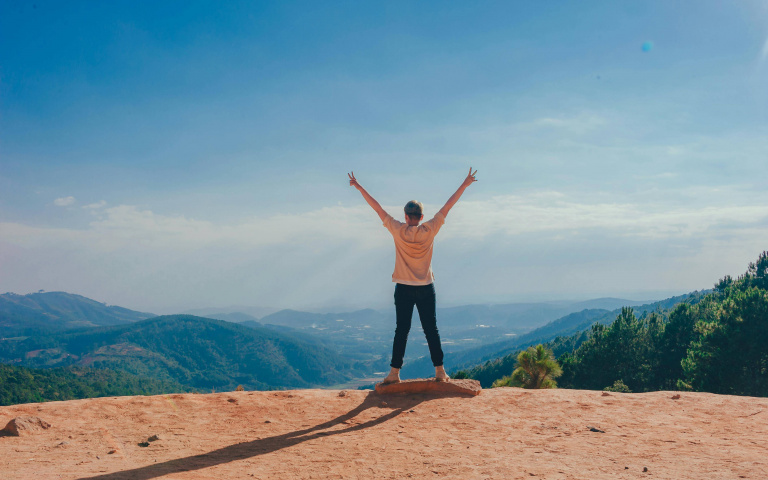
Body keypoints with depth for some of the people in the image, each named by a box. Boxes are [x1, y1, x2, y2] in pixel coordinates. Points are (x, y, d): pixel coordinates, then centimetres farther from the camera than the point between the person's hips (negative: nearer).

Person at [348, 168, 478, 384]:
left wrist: (359, 187, 5)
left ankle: (395, 372, 5)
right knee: (431, 329, 6)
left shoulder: (398, 231, -7)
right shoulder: (429, 230, -5)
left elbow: (377, 208, -2)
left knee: (401, 330, 4)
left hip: (404, 288, 0)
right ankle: (440, 371, 7)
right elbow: (448, 206, 2)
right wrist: (465, 185, 9)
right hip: (426, 288, 1)